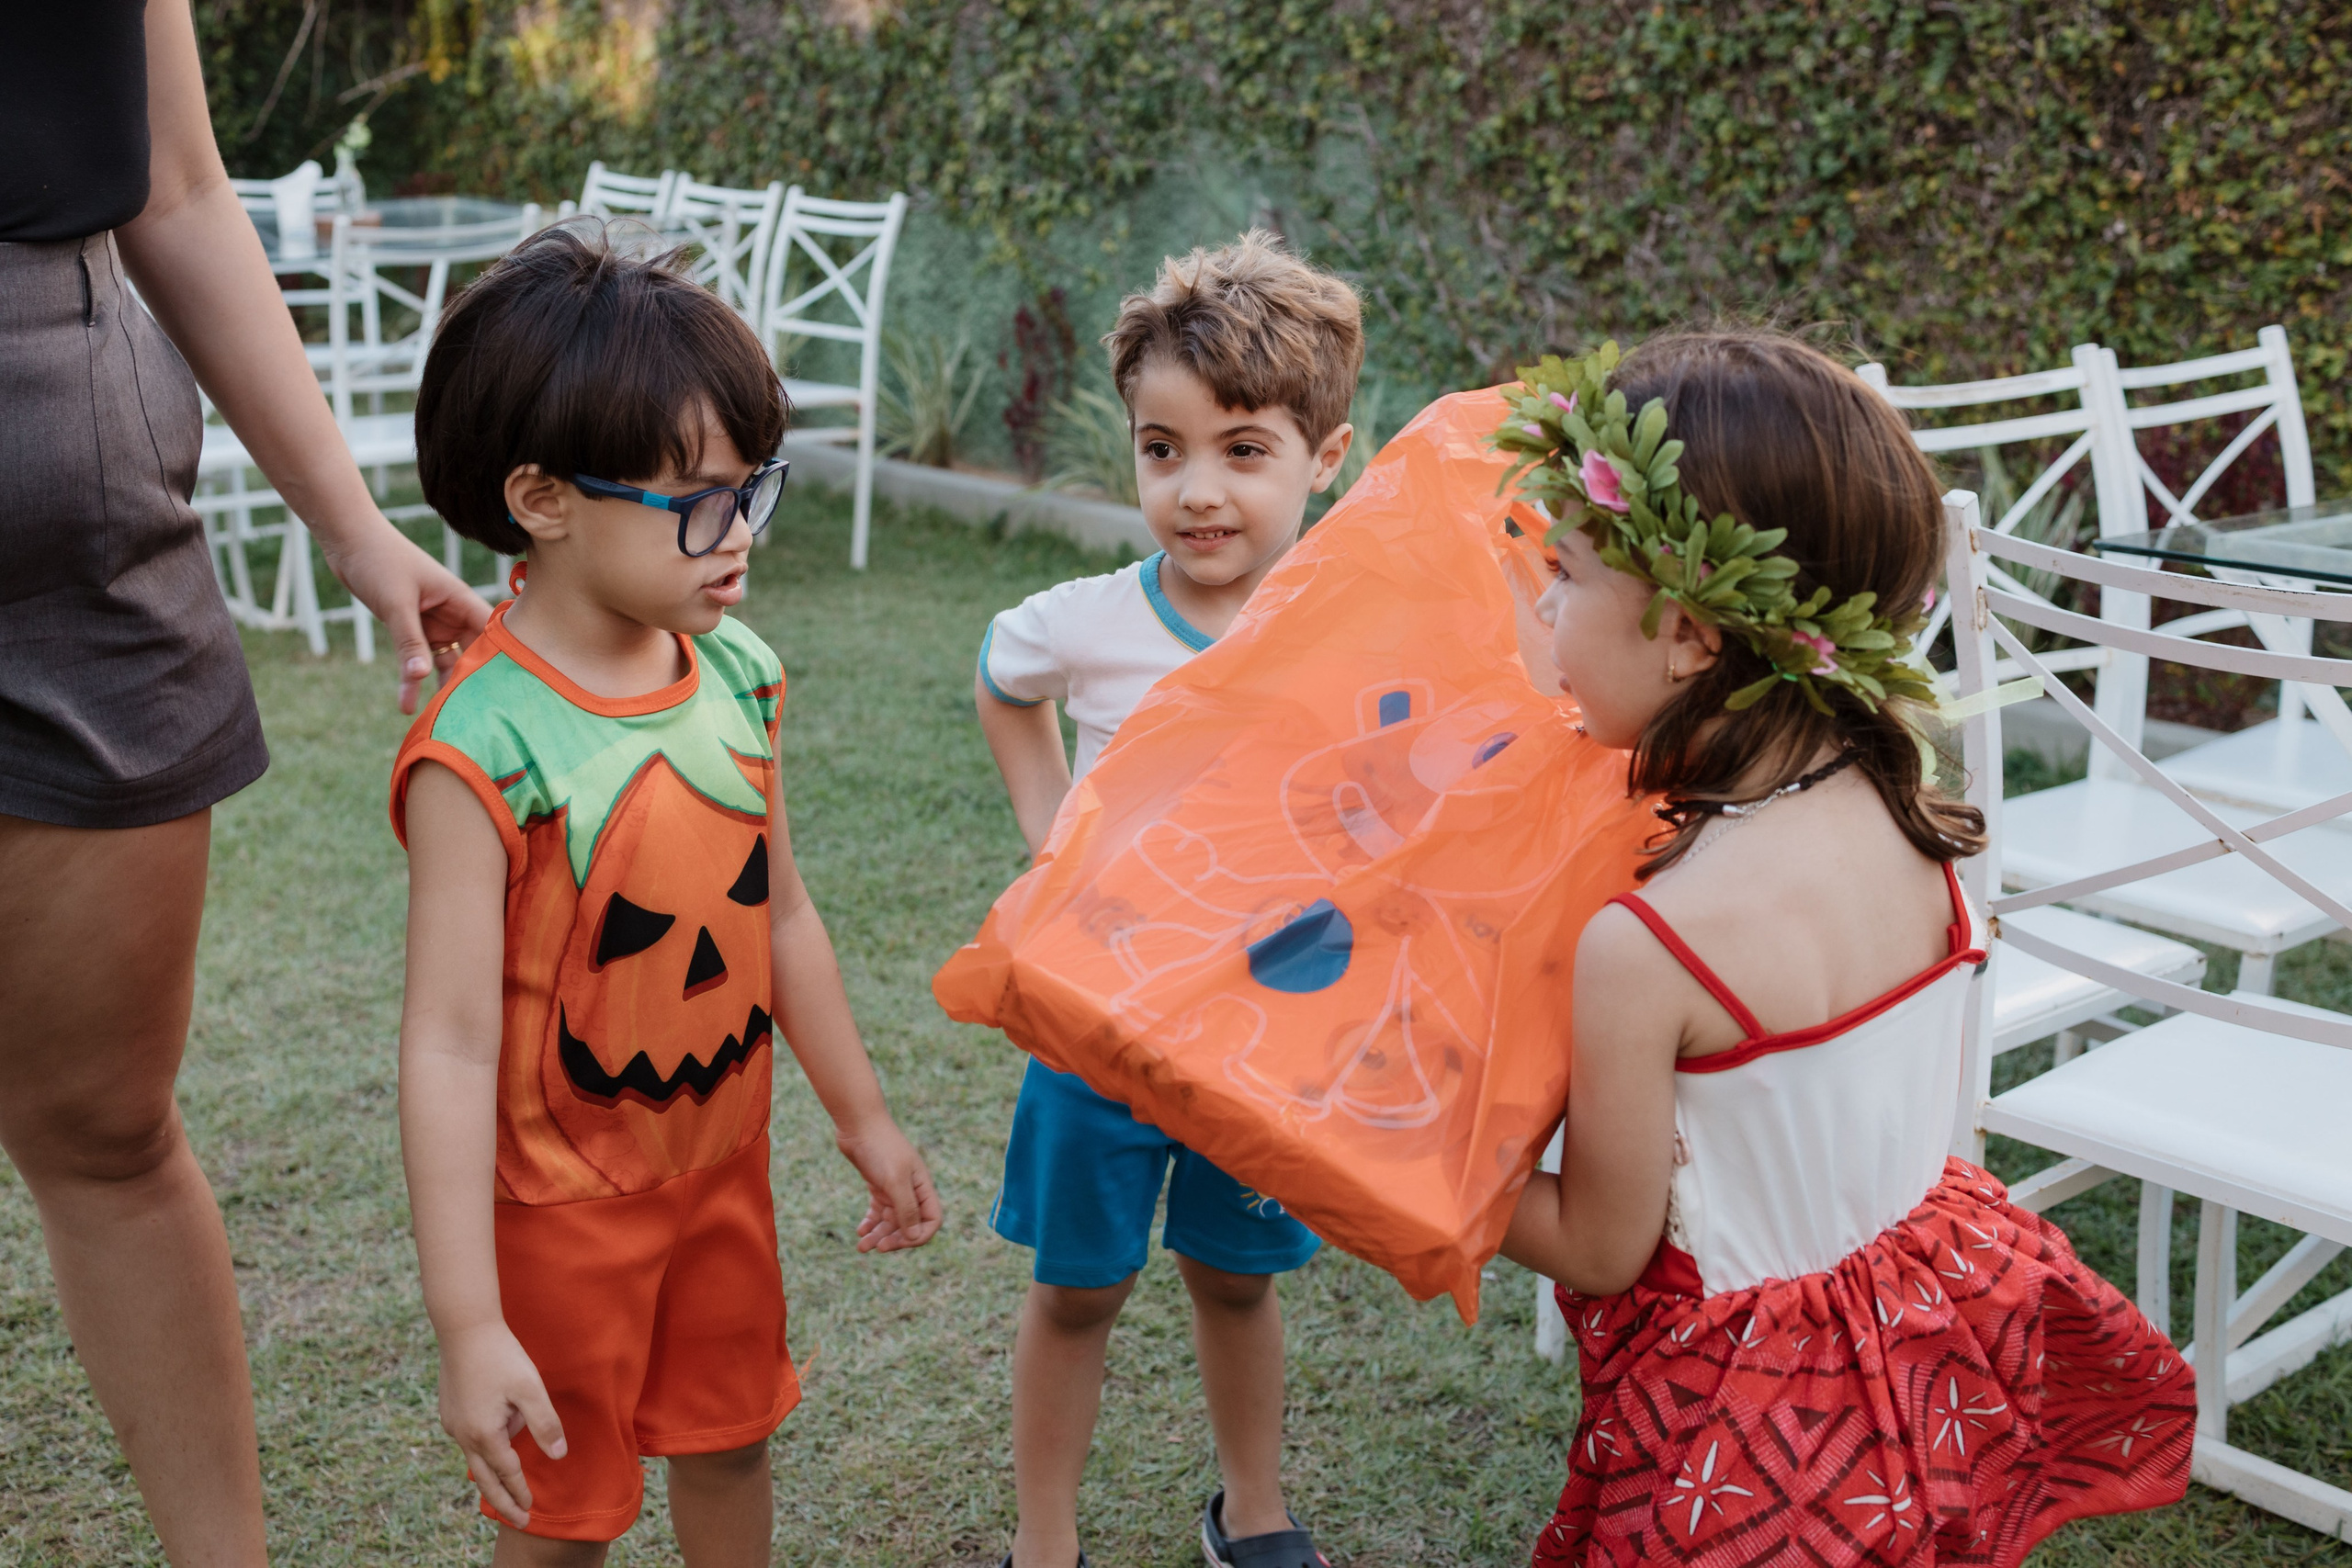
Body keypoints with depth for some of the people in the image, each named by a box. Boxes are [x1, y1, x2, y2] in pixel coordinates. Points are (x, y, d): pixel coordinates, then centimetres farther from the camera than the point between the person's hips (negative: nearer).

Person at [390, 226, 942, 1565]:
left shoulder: (737, 675, -5)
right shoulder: (485, 750, -26)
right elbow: (450, 1046, -24)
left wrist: (864, 1118, 14)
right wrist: (471, 1329, -23)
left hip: (727, 1162, 6)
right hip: (565, 1203, -6)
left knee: (728, 1440, 25)